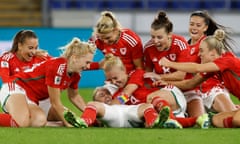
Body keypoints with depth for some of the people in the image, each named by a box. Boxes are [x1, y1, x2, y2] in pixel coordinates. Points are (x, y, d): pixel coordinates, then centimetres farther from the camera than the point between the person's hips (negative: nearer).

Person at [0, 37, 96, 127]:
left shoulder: (75, 75, 4)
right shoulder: (57, 67, -24)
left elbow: (74, 96, 24)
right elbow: (55, 103, -18)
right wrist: (68, 124, -10)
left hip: (31, 99, 10)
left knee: (40, 121, -20)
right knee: (22, 122, -38)